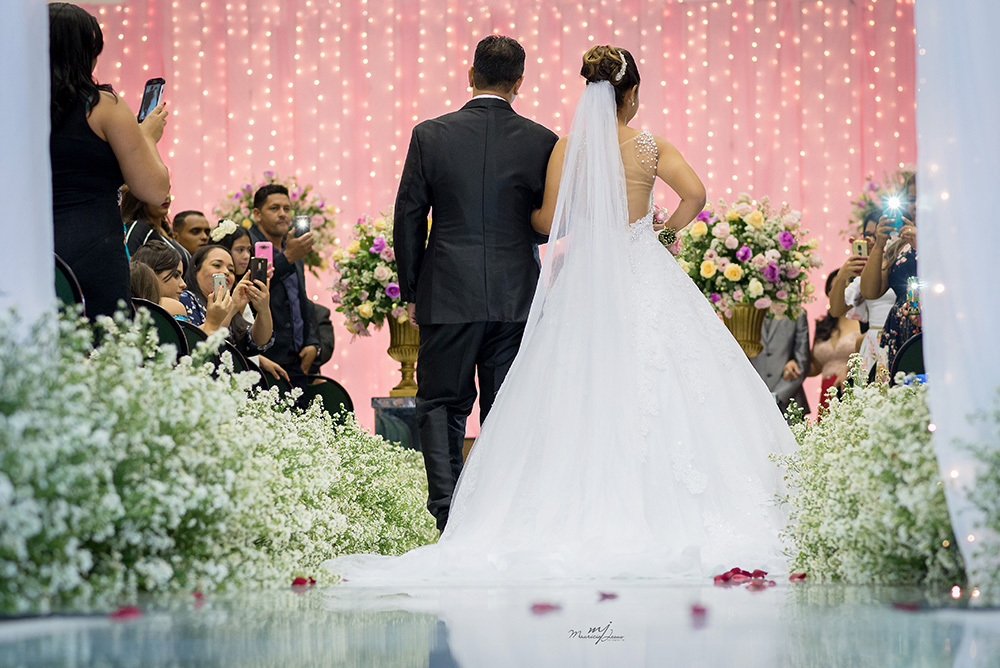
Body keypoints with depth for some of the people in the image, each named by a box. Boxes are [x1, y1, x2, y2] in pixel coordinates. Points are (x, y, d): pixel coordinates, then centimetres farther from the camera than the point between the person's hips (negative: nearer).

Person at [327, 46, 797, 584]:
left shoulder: (568, 146, 0)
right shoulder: (649, 146, -2)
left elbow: (549, 222, -1)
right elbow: (694, 193, -14)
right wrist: (668, 228, 4)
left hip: (585, 278, 1)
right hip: (643, 275, -1)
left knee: (582, 394, 3)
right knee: (651, 389, 0)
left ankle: (584, 512, 0)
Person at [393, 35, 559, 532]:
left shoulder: (430, 136, -4)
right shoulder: (541, 142, -3)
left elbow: (408, 217, 0)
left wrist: (411, 291, 9)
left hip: (447, 297, -1)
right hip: (517, 297, 1)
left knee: (440, 405, 8)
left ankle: (446, 510, -7)